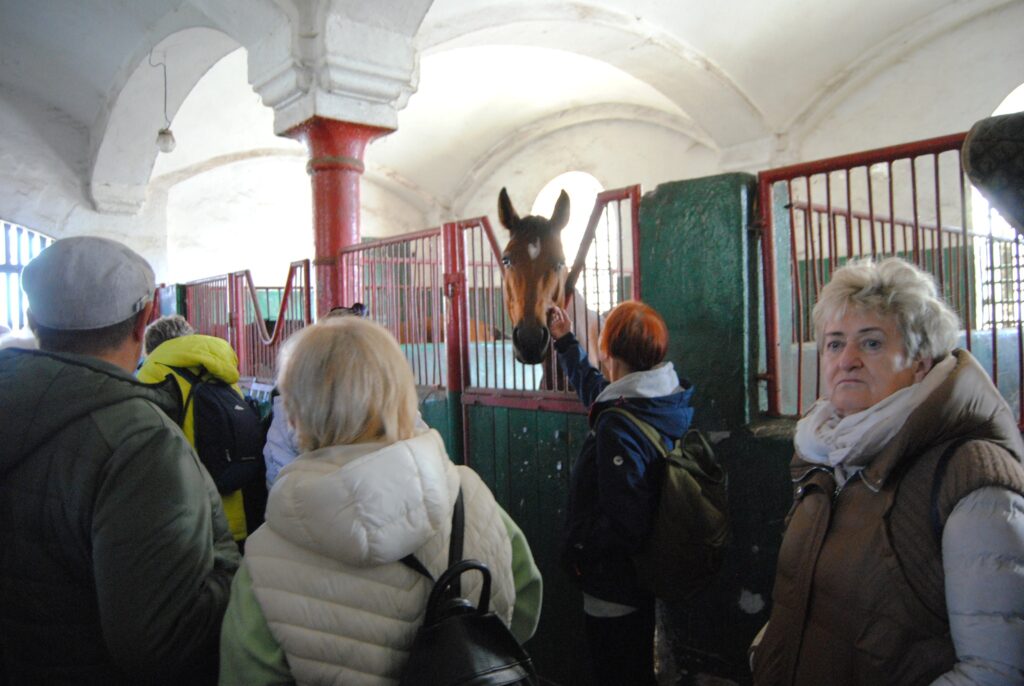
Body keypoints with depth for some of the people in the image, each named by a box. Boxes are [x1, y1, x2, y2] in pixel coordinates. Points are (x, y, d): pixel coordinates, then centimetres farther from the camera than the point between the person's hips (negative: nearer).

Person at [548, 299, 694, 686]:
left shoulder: (619, 426, -31)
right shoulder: (663, 403, -3)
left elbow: (623, 526, -33)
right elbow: (594, 388, 18)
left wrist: (575, 551, -16)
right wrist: (565, 341, 27)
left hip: (614, 589, -9)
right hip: (643, 580, 9)